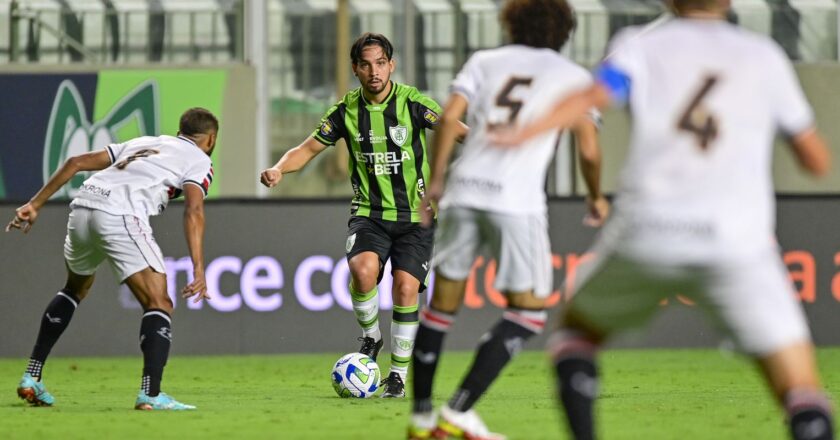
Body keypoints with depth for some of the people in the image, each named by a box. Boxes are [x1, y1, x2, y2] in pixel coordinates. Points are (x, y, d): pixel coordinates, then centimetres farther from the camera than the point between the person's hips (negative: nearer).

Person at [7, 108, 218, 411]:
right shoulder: (199, 160, 15)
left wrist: (35, 205, 25)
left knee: (76, 289, 31)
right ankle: (151, 394, -22)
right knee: (159, 305, -4)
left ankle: (31, 377, 29)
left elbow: (76, 162, 25)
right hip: (120, 215, -7)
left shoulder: (143, 143, 33)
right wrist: (198, 270, -13)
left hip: (82, 208, 7)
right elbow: (193, 210, -5)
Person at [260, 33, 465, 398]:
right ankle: (370, 335, 1)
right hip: (369, 213, 1)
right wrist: (280, 168, -13)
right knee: (363, 269, -27)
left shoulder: (413, 103, -8)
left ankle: (398, 374, 5)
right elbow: (310, 148, 6)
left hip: (415, 216, -1)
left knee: (405, 287, -12)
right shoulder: (347, 110, 0)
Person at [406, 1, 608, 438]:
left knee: (443, 302, 15)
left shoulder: (485, 61, 17)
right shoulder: (574, 77, 12)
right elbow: (589, 151, 4)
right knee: (528, 312, 4)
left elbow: (449, 116, 2)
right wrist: (596, 198, 21)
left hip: (463, 189, 3)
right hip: (517, 200, -3)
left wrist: (435, 179, 8)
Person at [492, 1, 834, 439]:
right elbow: (817, 161, 21)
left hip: (646, 230, 0)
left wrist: (526, 131, -23)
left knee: (576, 331, 27)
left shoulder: (642, 46, 13)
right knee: (800, 388, -1)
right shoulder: (764, 57, 16)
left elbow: (594, 95, -10)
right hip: (736, 243, 0)